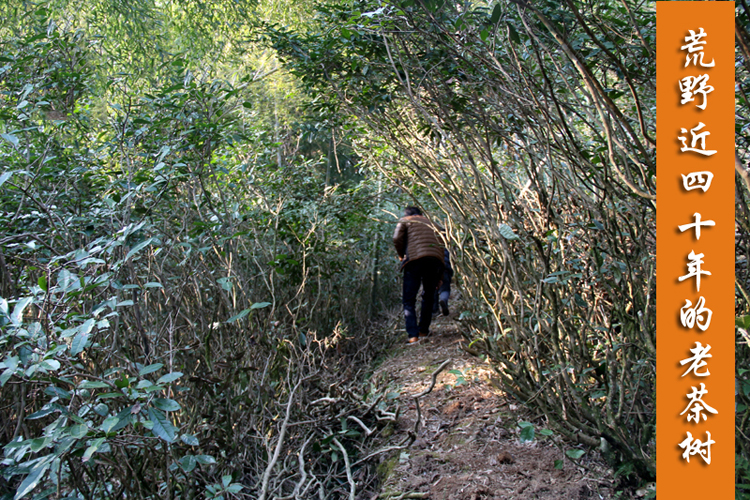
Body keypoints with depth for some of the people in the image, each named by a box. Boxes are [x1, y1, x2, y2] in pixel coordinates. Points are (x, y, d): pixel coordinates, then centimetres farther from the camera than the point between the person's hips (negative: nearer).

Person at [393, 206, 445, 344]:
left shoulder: (405, 221, 20)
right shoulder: (432, 224, 31)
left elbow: (397, 239, 0)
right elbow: (442, 246, 22)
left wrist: (402, 255, 17)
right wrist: (440, 277, 22)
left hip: (414, 259, -4)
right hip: (436, 260, 4)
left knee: (409, 299, 0)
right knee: (428, 297, 20)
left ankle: (413, 334, -11)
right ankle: (424, 329, 20)